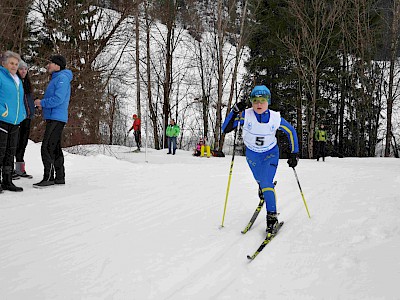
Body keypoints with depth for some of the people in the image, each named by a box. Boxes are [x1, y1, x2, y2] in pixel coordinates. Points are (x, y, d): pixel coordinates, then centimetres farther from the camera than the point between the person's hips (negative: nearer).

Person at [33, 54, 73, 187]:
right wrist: (43, 104, 10)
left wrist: (42, 102, -9)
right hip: (53, 118, 11)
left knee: (47, 148, -13)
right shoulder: (56, 78, 21)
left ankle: (48, 177, -10)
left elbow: (58, 99, -21)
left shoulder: (62, 77, -11)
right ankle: (59, 177, 18)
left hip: (56, 119, -11)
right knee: (55, 148, 12)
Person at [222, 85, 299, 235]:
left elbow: (291, 131, -5)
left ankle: (272, 217, -9)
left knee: (266, 183, -19)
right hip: (252, 153, 2)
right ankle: (262, 187, 62)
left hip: (271, 153, -2)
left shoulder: (275, 118, -23)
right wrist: (235, 112, -40)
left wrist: (294, 153, -8)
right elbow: (225, 129, -27)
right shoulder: (245, 115, -25)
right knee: (259, 180, 24)